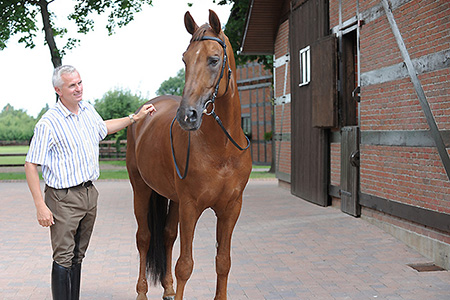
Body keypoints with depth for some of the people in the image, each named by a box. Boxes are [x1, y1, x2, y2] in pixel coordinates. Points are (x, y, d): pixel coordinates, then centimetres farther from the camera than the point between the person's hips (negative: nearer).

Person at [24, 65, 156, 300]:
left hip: (89, 193, 7)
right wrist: (40, 206, -18)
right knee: (63, 258, -4)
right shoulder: (48, 123, -16)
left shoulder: (88, 110, 6)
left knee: (78, 256, 16)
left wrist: (135, 118, 29)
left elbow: (103, 127, 30)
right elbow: (30, 165, -15)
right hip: (64, 198, -7)